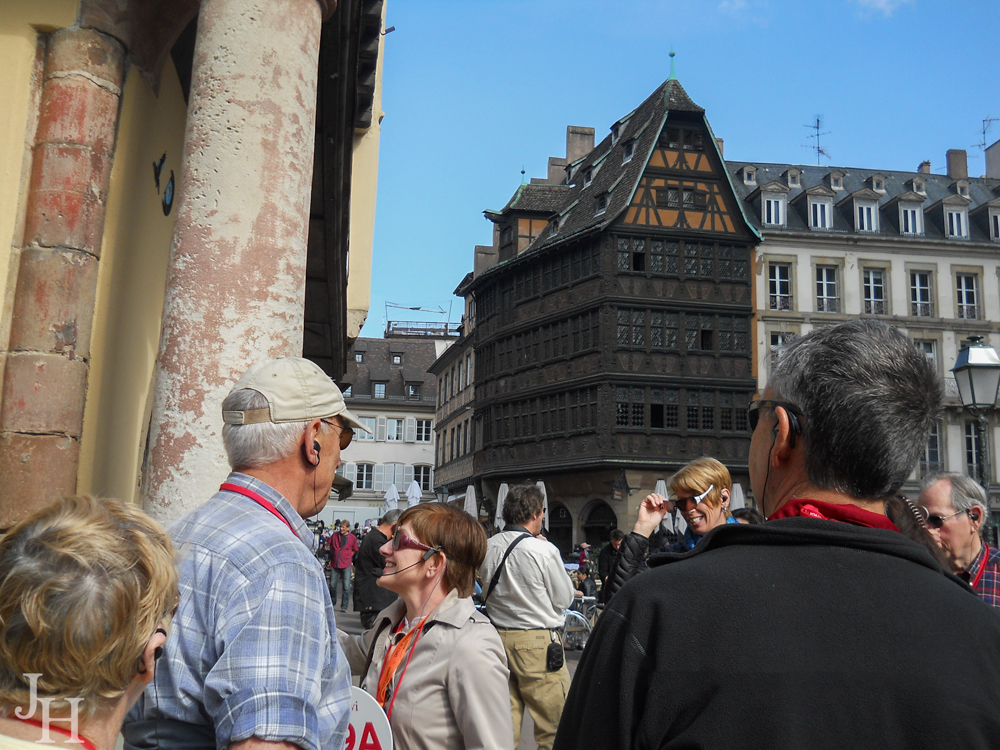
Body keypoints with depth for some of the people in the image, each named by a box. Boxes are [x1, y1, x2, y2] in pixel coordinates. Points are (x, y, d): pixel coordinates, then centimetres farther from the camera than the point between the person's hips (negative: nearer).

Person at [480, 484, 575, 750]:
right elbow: (564, 599, -4)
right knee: (554, 722, 4)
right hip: (537, 641, -6)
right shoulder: (544, 550, -15)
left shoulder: (488, 547, 1)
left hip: (498, 637, 6)